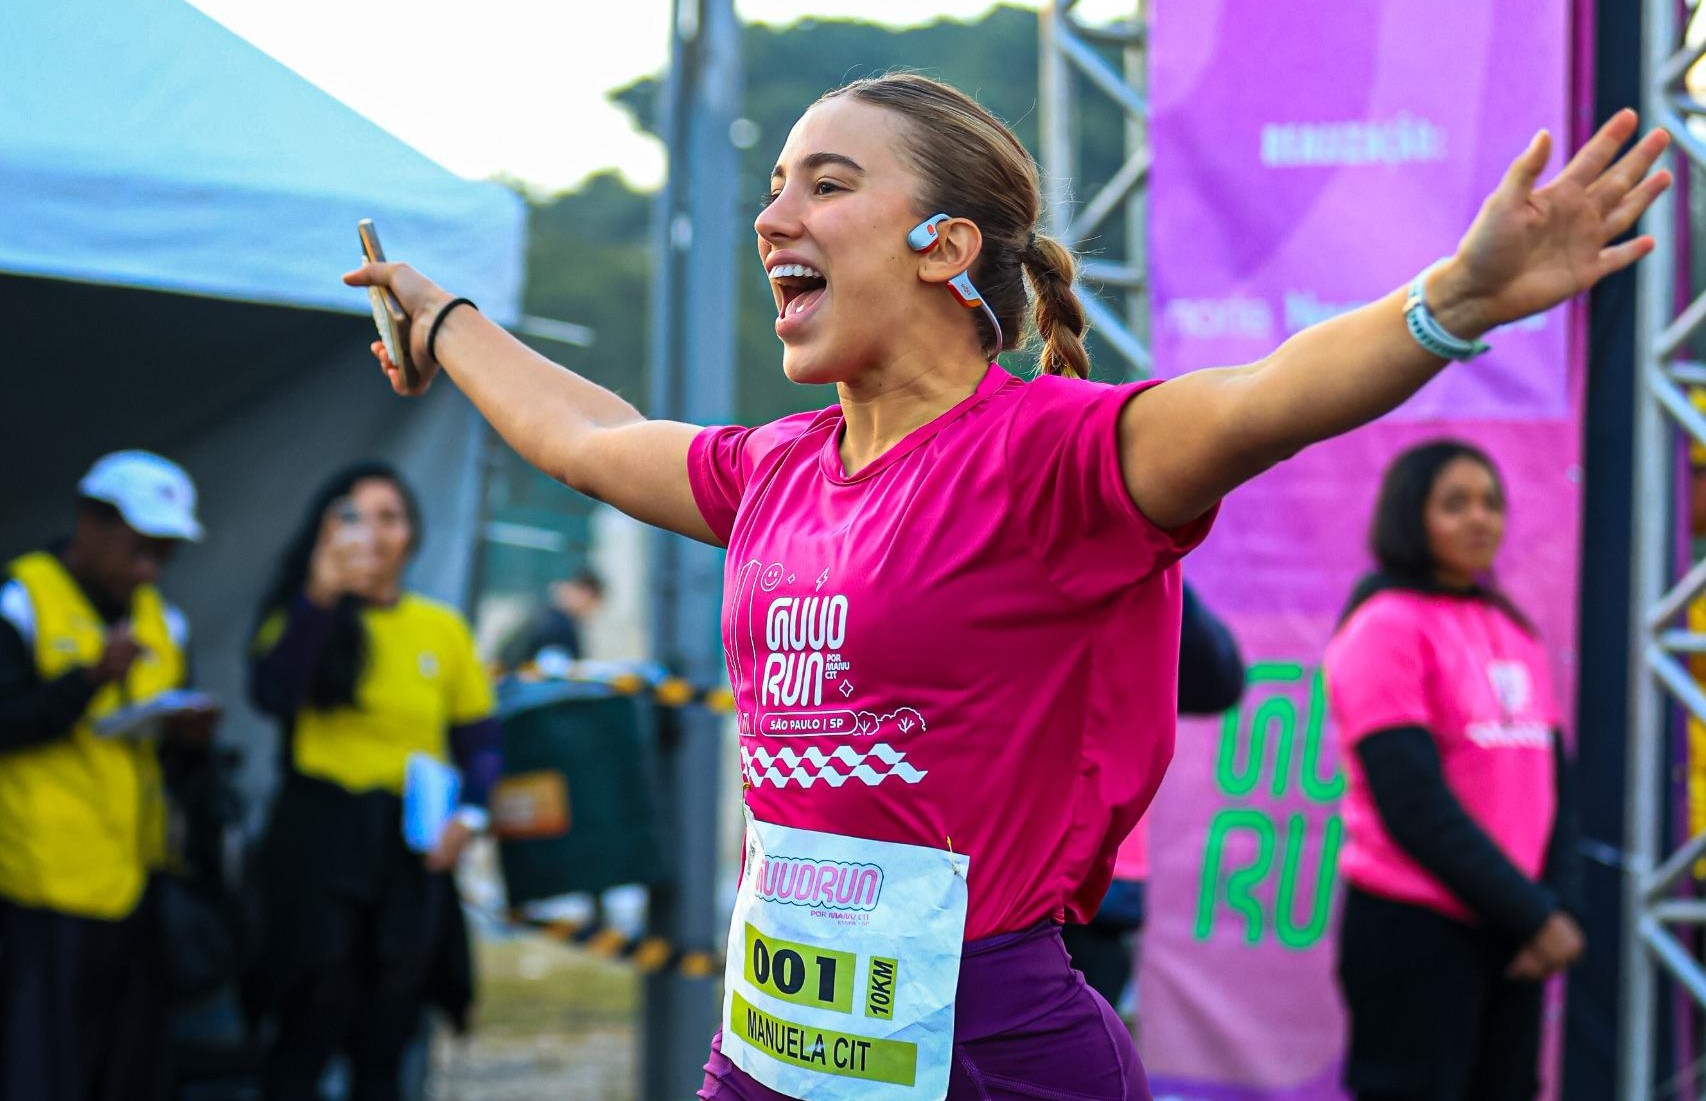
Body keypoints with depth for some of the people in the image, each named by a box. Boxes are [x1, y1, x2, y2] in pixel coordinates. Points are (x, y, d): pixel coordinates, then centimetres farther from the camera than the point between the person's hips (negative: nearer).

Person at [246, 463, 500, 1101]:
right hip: (320, 835, -3)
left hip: (411, 850, 3)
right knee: (311, 1026, -6)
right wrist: (322, 595, -24)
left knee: (385, 1036, 8)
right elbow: (272, 693, -18)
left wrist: (469, 813, -6)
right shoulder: (304, 614, 2)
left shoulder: (443, 629, 8)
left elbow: (481, 741, 11)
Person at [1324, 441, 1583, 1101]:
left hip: (1507, 940, 7)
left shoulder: (1513, 633, 15)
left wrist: (1560, 907, -5)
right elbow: (1414, 803, -13)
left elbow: (1553, 786, 11)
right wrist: (1532, 916, -12)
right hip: (1414, 932, -7)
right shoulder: (1388, 627, -7)